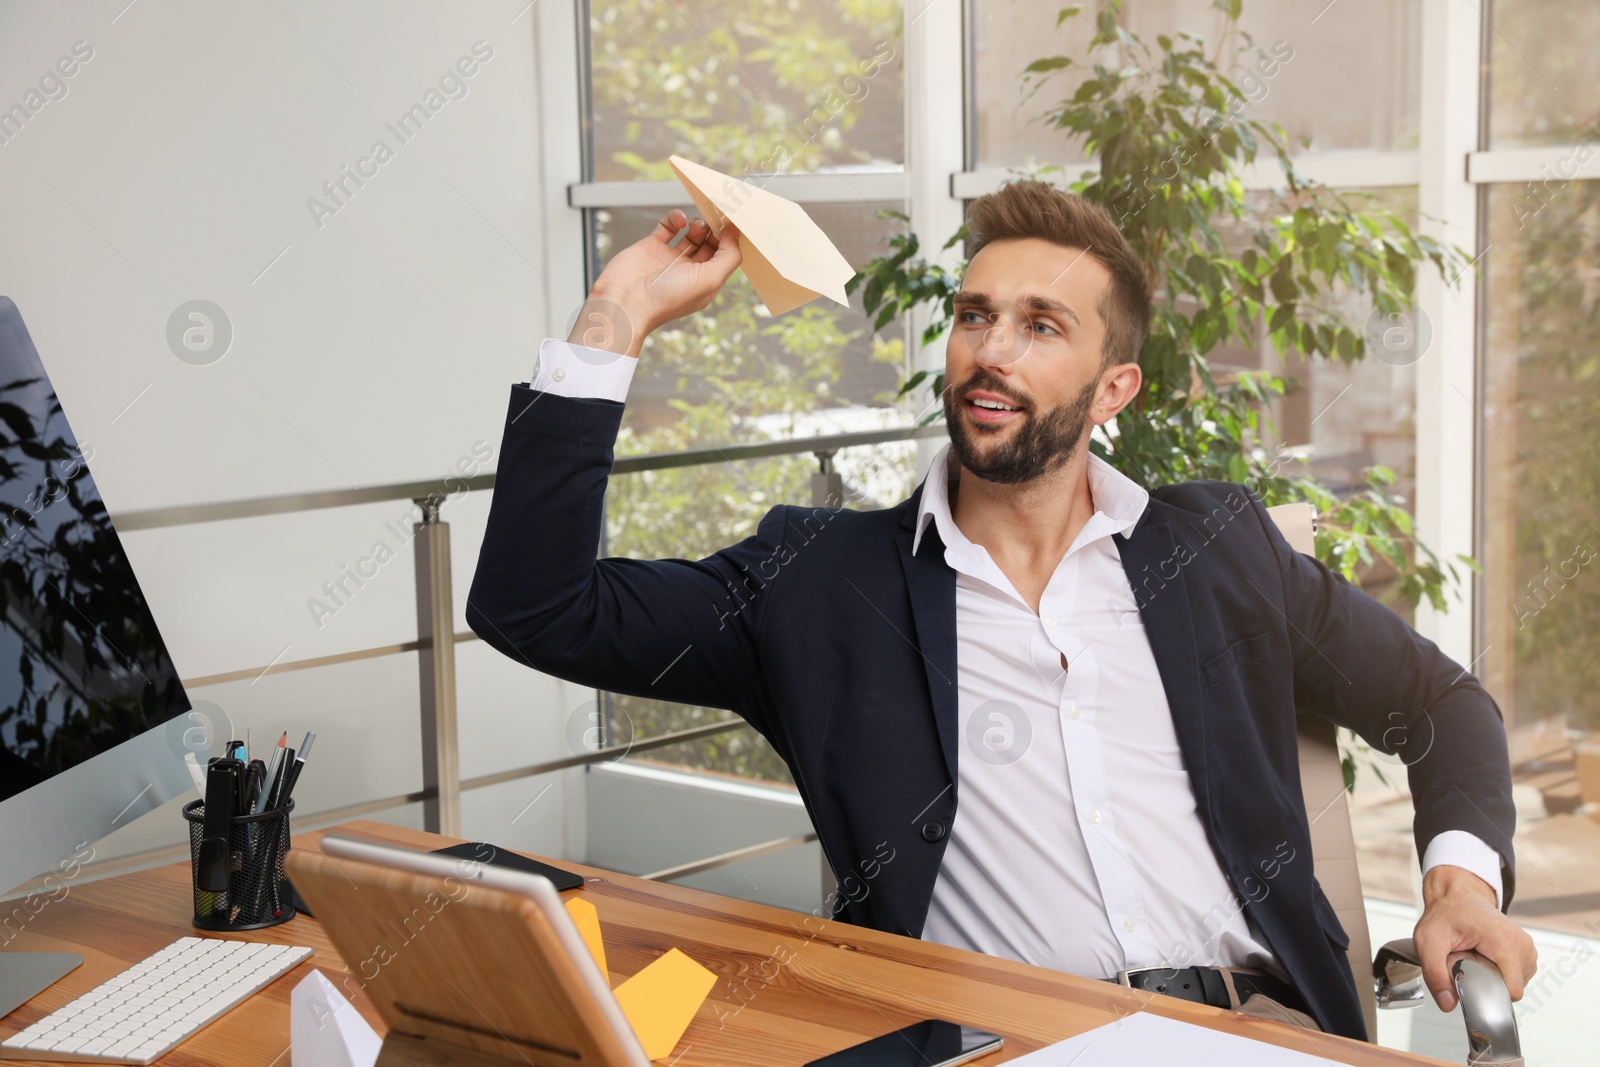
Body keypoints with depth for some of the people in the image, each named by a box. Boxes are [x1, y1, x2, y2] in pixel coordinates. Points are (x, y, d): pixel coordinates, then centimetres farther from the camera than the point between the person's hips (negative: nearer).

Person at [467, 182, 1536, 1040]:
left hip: (1251, 1019, 2)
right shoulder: (825, 577, 11)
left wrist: (1463, 878, 7)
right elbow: (537, 608, 4)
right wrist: (617, 323, 2)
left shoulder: (1217, 546, 17)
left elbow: (1440, 699, 27)